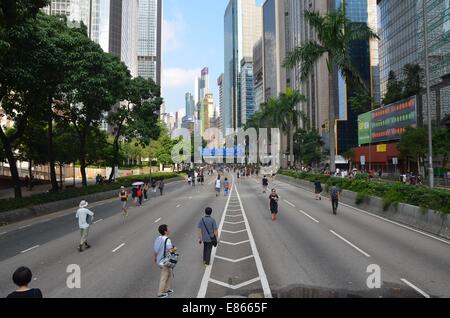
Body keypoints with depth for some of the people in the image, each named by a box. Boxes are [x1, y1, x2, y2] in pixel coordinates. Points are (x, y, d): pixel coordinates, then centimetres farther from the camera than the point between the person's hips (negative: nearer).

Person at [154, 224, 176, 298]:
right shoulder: (167, 240, -24)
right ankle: (161, 293, 20)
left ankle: (166, 289, 33)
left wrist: (155, 257, 24)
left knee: (170, 273, 23)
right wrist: (174, 249, -8)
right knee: (164, 277, 7)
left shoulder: (158, 238, 1)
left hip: (159, 260, 8)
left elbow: (155, 250, 10)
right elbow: (170, 251, -29)